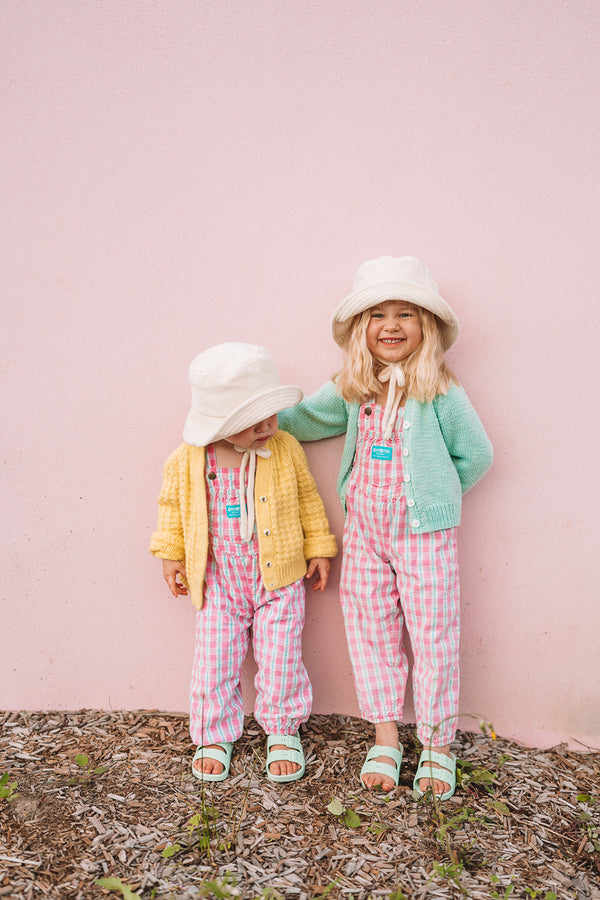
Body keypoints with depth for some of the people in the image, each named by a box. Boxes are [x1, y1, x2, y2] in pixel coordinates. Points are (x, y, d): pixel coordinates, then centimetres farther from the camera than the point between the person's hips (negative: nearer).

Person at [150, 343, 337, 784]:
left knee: (280, 657, 8)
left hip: (278, 577, 0)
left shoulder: (286, 448, -10)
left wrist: (318, 548, 7)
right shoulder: (188, 461, -10)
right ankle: (215, 736, 31)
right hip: (219, 580, 1)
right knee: (215, 659, 9)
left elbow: (308, 499, 3)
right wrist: (171, 554, 8)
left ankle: (283, 730, 32)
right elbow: (173, 504, 6)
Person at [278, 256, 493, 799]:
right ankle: (385, 739, 29)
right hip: (363, 528, 5)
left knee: (432, 633, 6)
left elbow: (475, 455, -2)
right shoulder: (351, 391, 2)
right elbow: (305, 419, 19)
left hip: (424, 531, -4)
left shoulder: (439, 392, -11)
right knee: (371, 631, 12)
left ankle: (438, 746, 25)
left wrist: (434, 494, 2)